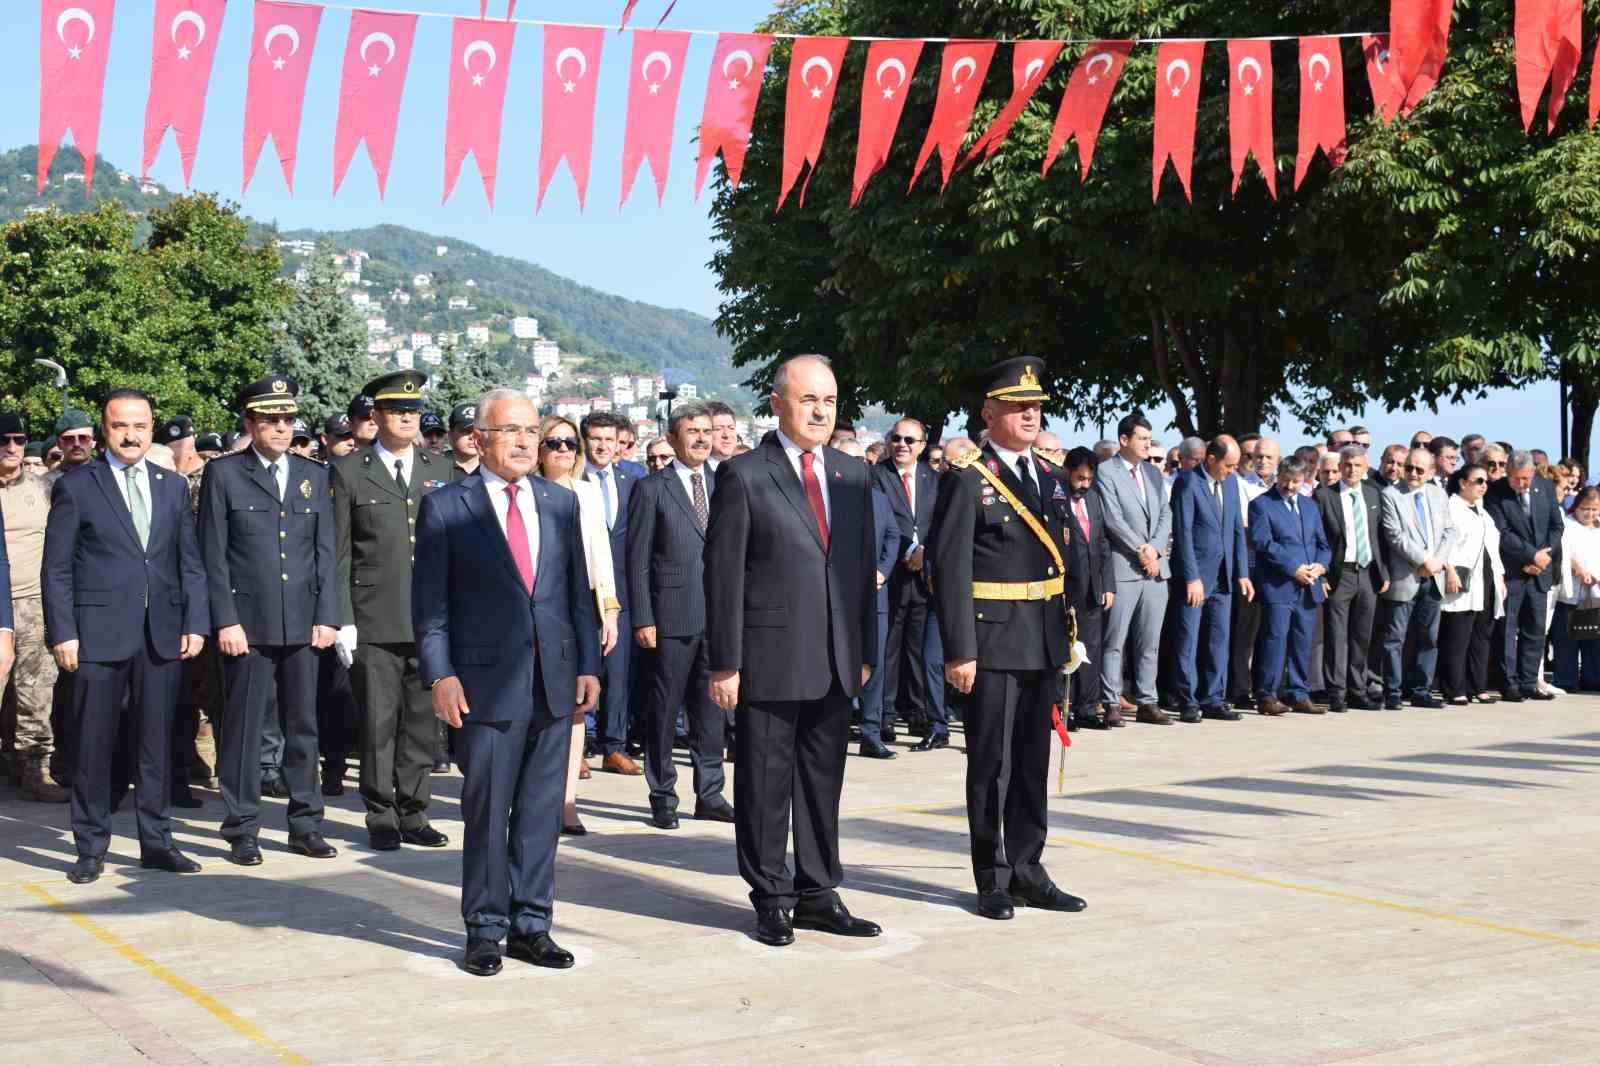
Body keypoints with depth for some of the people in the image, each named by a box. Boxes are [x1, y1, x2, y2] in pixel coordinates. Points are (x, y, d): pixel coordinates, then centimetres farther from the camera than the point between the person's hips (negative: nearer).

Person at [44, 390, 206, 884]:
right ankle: (91, 847, 12)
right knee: (93, 745, 2)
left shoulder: (173, 487, 13)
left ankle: (156, 841, 17)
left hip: (162, 635, 3)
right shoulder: (75, 486, 1)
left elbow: (190, 562, 12)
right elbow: (57, 569, -1)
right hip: (99, 634, -3)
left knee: (156, 742, 8)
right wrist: (62, 633, -8)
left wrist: (195, 622, 2)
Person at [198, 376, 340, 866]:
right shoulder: (223, 475, 1)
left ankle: (306, 825, 16)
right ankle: (242, 830, 9)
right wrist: (225, 621, -9)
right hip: (247, 623, -3)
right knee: (244, 727, 1)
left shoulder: (314, 475, 12)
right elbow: (213, 556, -2)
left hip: (303, 624, 3)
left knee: (303, 726, 8)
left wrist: (327, 616, 2)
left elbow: (325, 551, 10)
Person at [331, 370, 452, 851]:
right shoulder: (349, 471, 2)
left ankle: (412, 814, 18)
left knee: (422, 722, 7)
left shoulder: (439, 469, 12)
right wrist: (342, 621, -5)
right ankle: (382, 818, 12)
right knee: (378, 724, 2)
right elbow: (338, 553, 0)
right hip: (374, 623, -3)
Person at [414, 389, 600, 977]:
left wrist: (588, 664, 8)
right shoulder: (445, 506, -1)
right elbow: (429, 602, -3)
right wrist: (440, 675, -11)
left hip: (554, 682, 4)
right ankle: (485, 930, 15)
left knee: (541, 811, 9)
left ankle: (530, 924, 19)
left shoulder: (560, 502, 11)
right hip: (486, 681, -4)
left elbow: (578, 591, 14)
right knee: (486, 813, 3)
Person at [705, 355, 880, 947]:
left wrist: (866, 650, 10)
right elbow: (722, 574, -8)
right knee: (764, 785, 4)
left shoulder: (853, 476, 11)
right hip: (769, 660, -5)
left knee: (823, 783, 13)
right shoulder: (744, 475, -6)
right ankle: (772, 899, 16)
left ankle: (817, 894, 23)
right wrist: (726, 663, -11)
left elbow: (864, 566, 14)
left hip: (835, 663, 5)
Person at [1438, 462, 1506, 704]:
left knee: (1481, 638, 8)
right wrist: (1450, 570, -22)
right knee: (1457, 639, -8)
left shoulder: (1483, 512, 24)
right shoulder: (1450, 508, -3)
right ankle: (1455, 691, -6)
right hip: (1462, 585, -8)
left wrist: (1500, 579, 20)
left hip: (1487, 584, 8)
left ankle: (1478, 688, 13)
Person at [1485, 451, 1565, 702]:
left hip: (1540, 569, 4)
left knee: (1535, 629, 6)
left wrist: (1545, 556, -6)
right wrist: (1532, 555, -16)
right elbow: (1502, 533, -14)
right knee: (1507, 629, -2)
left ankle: (1529, 684, 12)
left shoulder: (1546, 488, 4)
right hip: (1511, 572, -4)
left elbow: (1557, 525, 8)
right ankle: (1510, 684, 4)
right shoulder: (1495, 493, -10)